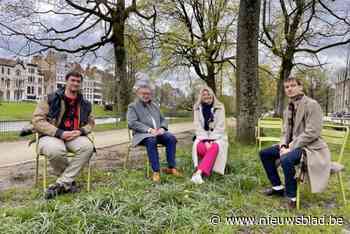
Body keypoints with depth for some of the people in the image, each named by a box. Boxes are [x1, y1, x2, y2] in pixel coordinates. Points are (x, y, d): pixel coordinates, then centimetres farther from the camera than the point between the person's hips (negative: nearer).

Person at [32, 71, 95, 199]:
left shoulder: (84, 104, 10)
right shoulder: (51, 99, -1)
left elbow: (91, 122, 18)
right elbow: (37, 119, -8)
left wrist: (81, 131, -6)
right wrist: (59, 133, -19)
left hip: (74, 137, 3)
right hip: (51, 136, -3)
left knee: (87, 146, -30)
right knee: (56, 150, -38)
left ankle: (61, 184, -19)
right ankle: (69, 180, -8)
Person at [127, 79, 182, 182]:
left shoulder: (155, 106, 25)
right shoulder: (132, 106, 6)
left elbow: (163, 120, 23)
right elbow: (132, 123, -9)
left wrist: (162, 128, -3)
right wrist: (149, 129, -20)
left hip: (158, 132, 5)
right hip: (142, 134, -5)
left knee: (171, 138, -24)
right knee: (151, 140, -38)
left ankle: (171, 167, -19)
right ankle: (156, 171, -33)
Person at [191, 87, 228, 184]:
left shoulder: (219, 107, 0)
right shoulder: (197, 108, 4)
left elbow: (220, 126, -7)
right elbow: (198, 126, -5)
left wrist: (211, 140, -19)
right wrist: (206, 140, -19)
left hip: (217, 137, -1)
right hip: (203, 136, 1)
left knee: (214, 147, -35)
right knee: (200, 147, -34)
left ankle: (199, 172, -43)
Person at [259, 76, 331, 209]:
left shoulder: (312, 104, -15)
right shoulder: (289, 108, 10)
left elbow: (312, 133, -22)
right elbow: (286, 131, 12)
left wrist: (291, 147, -23)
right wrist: (283, 146, -8)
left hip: (309, 147, -9)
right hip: (292, 145, 9)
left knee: (286, 159, -35)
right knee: (264, 153, 7)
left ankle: (291, 196, -15)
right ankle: (277, 187, 18)